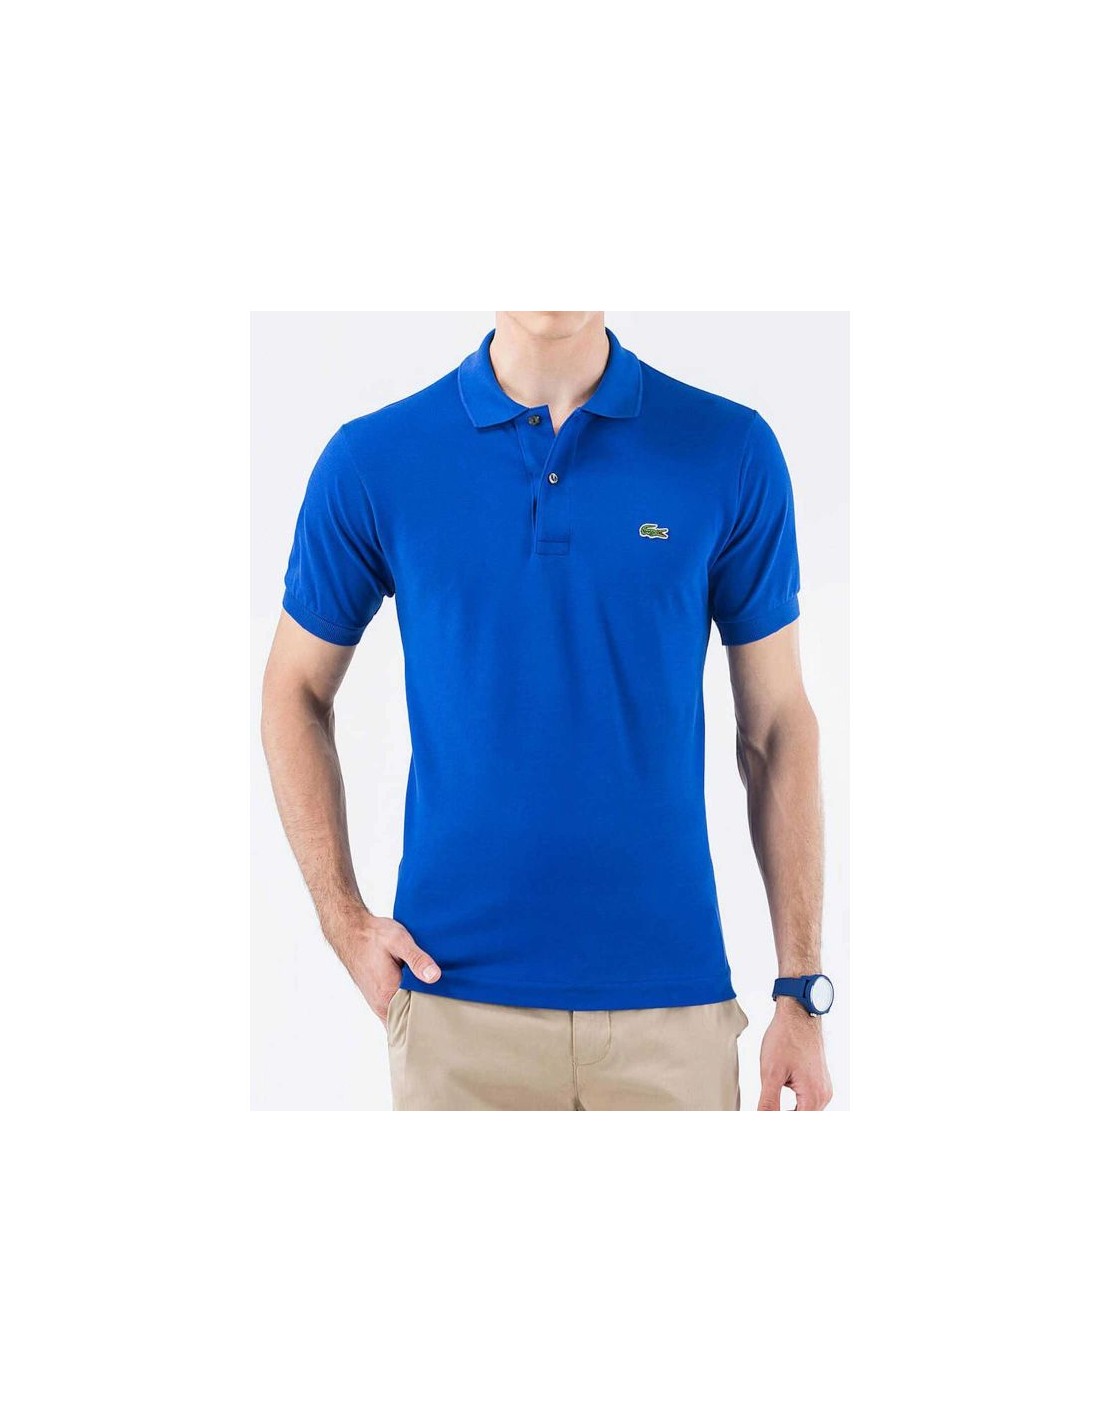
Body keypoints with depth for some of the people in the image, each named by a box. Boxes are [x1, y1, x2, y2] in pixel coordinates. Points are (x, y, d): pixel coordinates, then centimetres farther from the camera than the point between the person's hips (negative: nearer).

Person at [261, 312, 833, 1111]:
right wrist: (343, 920, 0)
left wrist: (802, 989, 0)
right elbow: (297, 690, 10)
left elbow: (776, 724, 3)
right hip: (460, 1001, 0)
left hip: (672, 1000, 0)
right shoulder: (372, 461, -1)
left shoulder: (732, 451, -1)